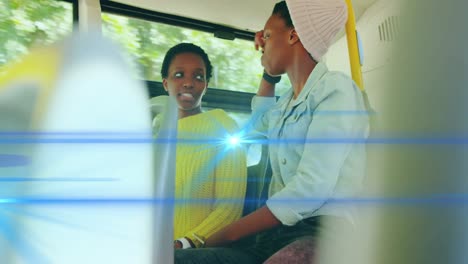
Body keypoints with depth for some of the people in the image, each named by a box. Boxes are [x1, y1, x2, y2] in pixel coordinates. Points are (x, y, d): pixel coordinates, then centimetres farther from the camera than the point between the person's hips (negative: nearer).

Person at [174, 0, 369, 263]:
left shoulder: (335, 88, -3)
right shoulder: (289, 101, 22)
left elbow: (312, 187, -17)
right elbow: (262, 121, 48)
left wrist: (226, 235, -15)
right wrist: (270, 70, 35)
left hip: (319, 231, -7)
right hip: (277, 232, 7)